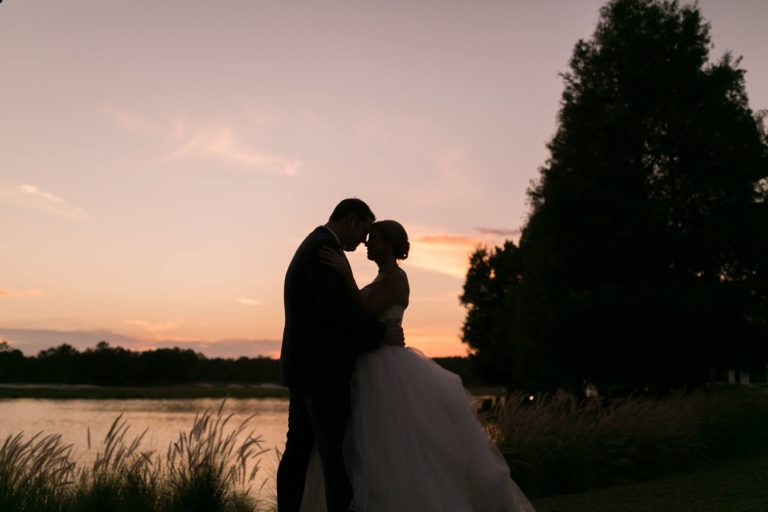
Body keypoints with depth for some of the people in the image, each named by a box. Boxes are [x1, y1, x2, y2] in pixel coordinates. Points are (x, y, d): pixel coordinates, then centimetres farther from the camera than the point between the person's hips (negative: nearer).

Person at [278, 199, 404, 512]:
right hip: (321, 368, -10)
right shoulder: (325, 247, -12)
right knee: (337, 454, -9)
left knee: (298, 449, 8)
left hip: (306, 366, 10)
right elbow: (338, 307, -22)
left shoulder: (312, 246, 21)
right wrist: (382, 334, -11)